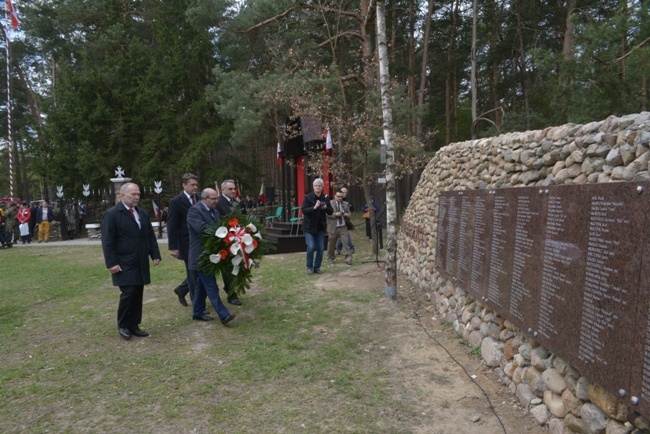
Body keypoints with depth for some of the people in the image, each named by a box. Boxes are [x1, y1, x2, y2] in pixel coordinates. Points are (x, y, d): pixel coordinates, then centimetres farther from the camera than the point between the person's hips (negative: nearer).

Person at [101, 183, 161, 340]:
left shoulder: (142, 213, 12)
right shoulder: (111, 214, -7)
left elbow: (150, 236, 14)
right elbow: (107, 242, -11)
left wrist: (155, 254, 6)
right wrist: (112, 263, -16)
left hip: (141, 263, 6)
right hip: (124, 264, -6)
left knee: (138, 295, 8)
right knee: (128, 293, -7)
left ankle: (134, 325, 19)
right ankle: (122, 326, 14)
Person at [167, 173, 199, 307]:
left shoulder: (198, 199, 6)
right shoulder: (176, 202, -10)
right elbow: (172, 226, -10)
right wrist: (173, 247, -13)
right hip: (187, 244, -6)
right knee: (193, 272, 5)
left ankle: (181, 290, 34)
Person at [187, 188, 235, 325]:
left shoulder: (213, 210, 13)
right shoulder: (194, 210, -14)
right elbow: (202, 228, -27)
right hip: (201, 256, -9)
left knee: (202, 285, 17)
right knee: (211, 287, -8)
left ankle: (198, 312, 27)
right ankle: (223, 315, -9)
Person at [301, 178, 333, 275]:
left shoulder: (325, 198, 5)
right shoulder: (308, 197, -6)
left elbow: (330, 212, 6)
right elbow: (304, 210, -15)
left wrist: (326, 208, -15)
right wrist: (314, 207, -28)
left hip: (320, 227, 4)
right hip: (309, 226, -4)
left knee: (320, 248, 3)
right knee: (311, 246, -12)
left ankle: (317, 267, 19)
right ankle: (309, 267, 7)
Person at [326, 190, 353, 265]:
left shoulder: (345, 204, 12)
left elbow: (349, 213, 18)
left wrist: (347, 215, -6)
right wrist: (335, 214, -20)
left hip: (343, 227, 2)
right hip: (333, 227, -2)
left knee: (346, 243, -7)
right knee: (332, 244, 8)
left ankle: (348, 259, -5)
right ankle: (330, 258, 27)